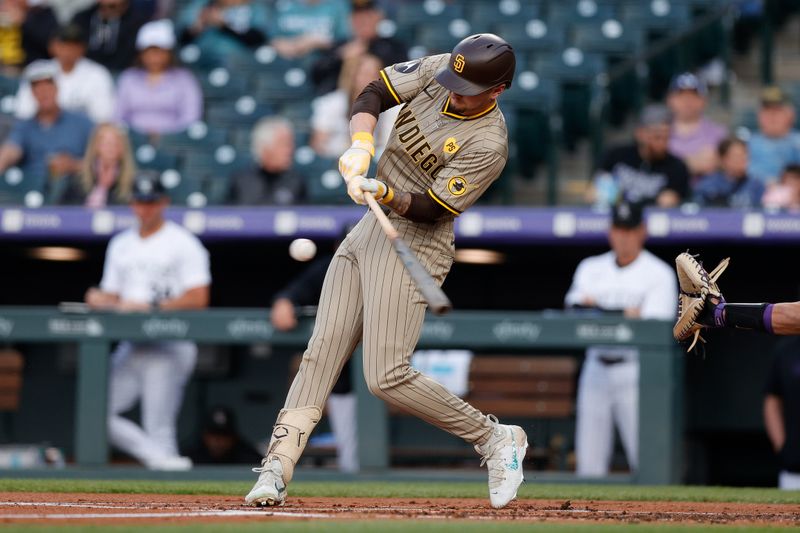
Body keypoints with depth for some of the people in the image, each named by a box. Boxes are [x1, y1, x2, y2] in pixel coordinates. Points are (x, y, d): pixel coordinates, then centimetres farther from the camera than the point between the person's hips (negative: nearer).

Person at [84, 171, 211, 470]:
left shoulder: (183, 244, -2)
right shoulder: (121, 245, 18)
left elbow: (198, 299, -10)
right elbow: (110, 297, 20)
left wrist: (149, 306, -15)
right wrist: (100, 300, -4)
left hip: (169, 347, -7)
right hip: (131, 344, 7)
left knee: (159, 430, -12)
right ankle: (159, 457, -3)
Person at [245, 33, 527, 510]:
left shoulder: (487, 144, -20)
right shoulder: (437, 70, -2)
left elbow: (432, 210, -19)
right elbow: (375, 94, 1)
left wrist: (385, 193, -35)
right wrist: (361, 145, -17)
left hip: (415, 245, -7)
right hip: (367, 232, 7)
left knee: (387, 377, -14)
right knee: (321, 353, 1)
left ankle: (496, 439, 1)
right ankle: (276, 470, -1)